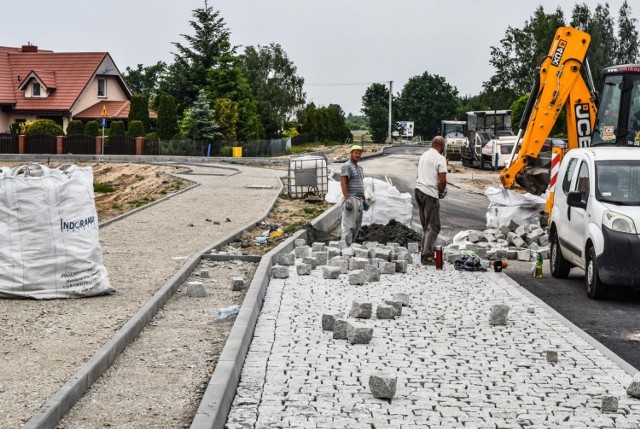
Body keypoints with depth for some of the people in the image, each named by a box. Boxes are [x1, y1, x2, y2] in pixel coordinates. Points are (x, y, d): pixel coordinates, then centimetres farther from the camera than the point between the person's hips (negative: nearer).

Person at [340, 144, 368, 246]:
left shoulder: (359, 168, 19)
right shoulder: (346, 166, -9)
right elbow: (343, 183, -17)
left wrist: (364, 200, 21)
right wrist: (347, 199, -24)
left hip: (359, 200, 9)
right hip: (351, 199, -9)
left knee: (357, 226, 9)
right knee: (349, 225, -12)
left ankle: (350, 246, 14)